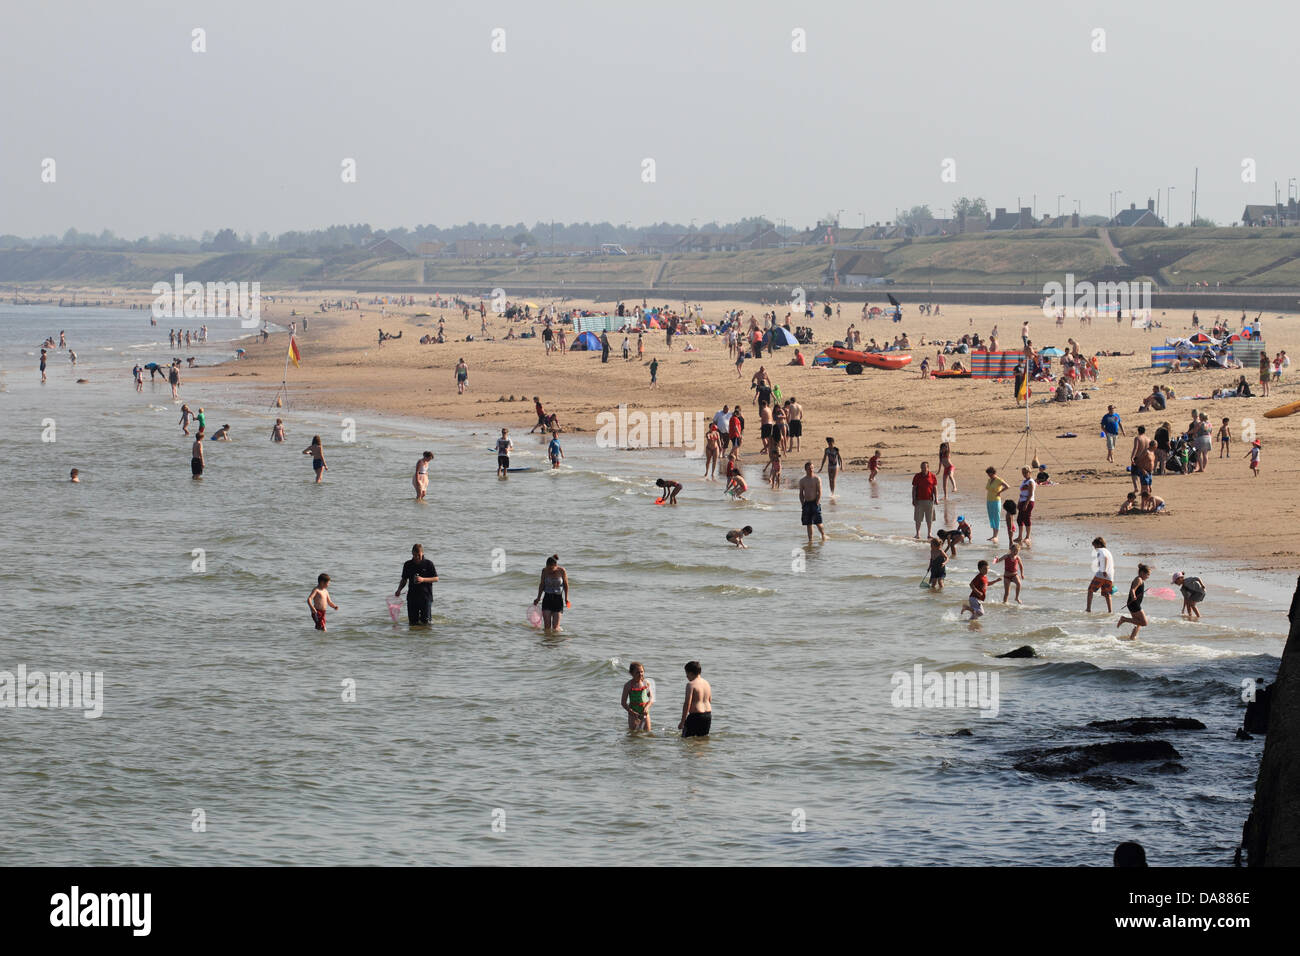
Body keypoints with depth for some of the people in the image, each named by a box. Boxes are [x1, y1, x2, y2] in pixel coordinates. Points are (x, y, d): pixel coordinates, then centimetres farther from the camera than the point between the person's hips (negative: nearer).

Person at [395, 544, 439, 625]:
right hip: (412, 596, 3)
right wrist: (399, 590, -2)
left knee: (425, 622, -2)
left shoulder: (428, 564, -4)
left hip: (426, 597, -3)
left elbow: (436, 579, -3)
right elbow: (404, 580, 15)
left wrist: (423, 579, -17)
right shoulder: (408, 565, 6)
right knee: (412, 622, 5)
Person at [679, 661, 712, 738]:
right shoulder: (706, 683, 11)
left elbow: (687, 703, -17)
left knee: (686, 737, -3)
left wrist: (682, 721, -14)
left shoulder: (691, 684, -13)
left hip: (695, 715, -8)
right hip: (708, 715, 8)